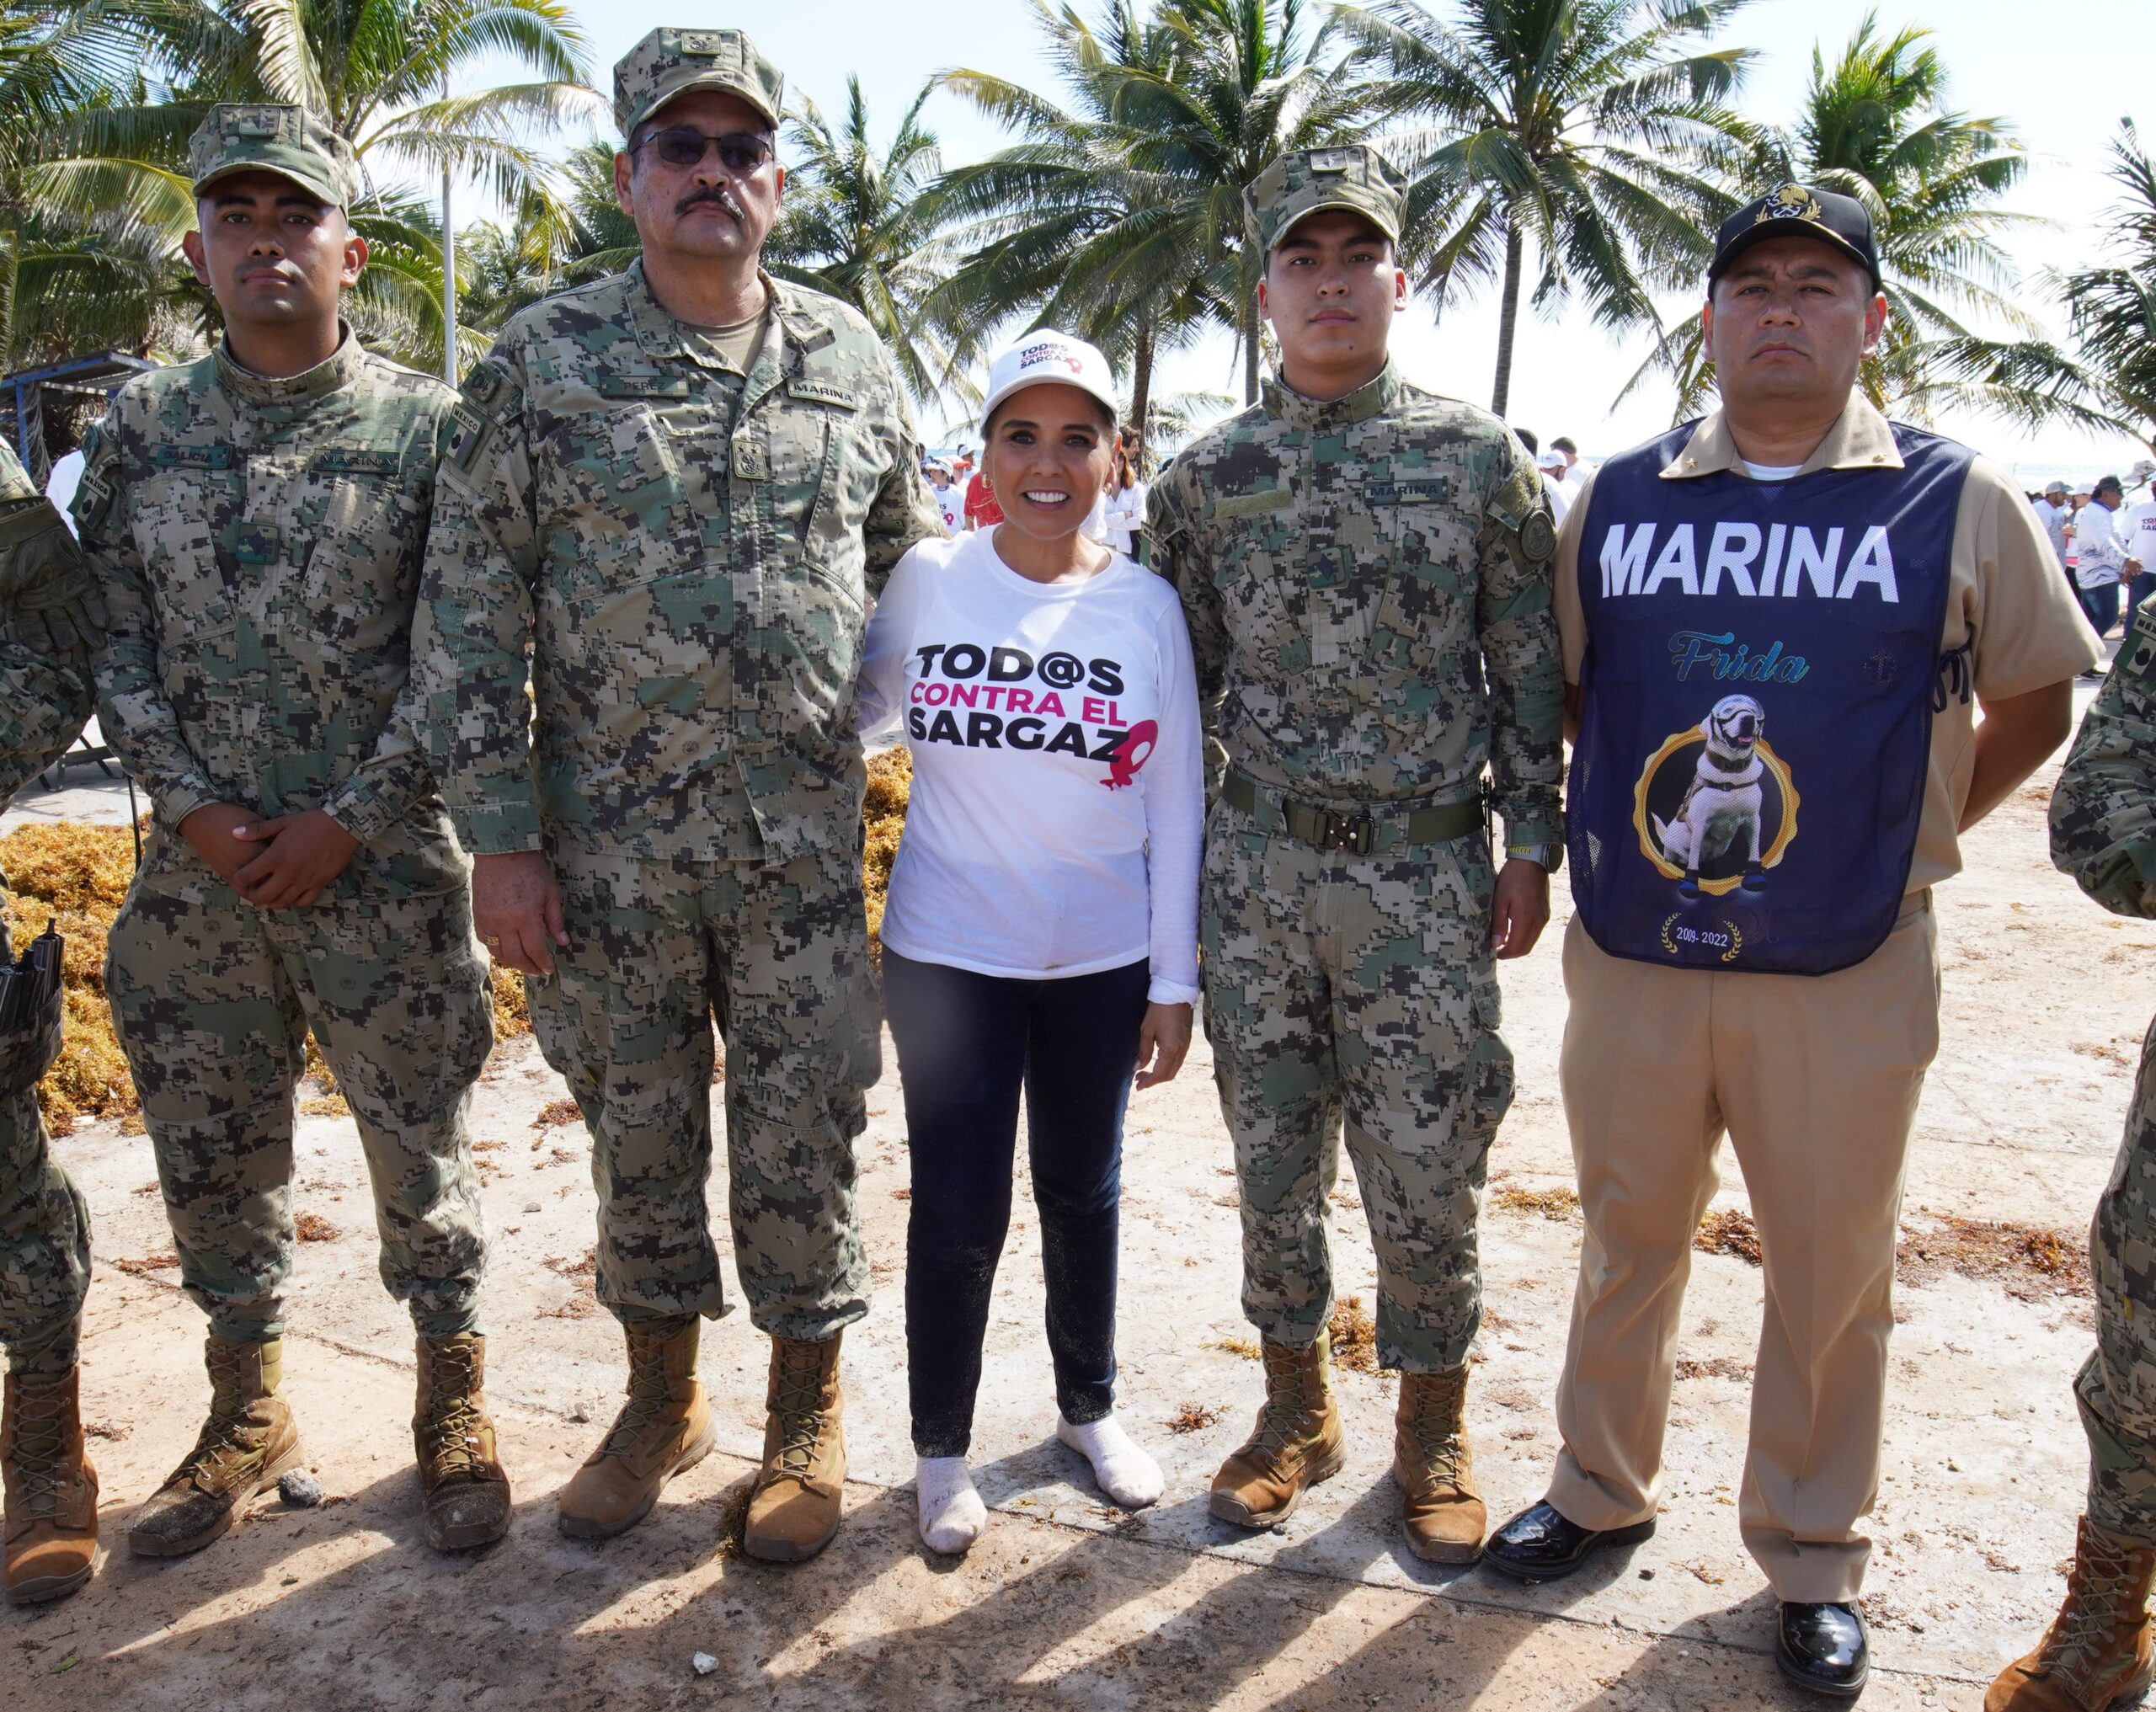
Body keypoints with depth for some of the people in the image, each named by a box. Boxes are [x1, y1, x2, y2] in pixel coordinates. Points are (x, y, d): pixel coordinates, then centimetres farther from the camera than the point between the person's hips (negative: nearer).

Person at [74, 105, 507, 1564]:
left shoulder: (424, 425, -2)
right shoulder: (140, 428, 8)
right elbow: (117, 645, 7)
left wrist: (347, 820, -11)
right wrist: (191, 807, -6)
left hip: (382, 870, -3)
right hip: (198, 871, 4)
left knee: (421, 1146, 6)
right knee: (213, 1155, 13)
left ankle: (455, 1404, 26)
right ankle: (250, 1413, 33)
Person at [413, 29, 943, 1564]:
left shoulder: (853, 363, 5)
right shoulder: (541, 361, -1)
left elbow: (915, 573, 14)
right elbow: (468, 613, -2)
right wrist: (501, 835, -7)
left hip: (806, 845, 1)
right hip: (610, 847, 0)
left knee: (803, 1147, 7)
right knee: (641, 1138, 14)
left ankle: (808, 1413, 28)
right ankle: (664, 1400, 35)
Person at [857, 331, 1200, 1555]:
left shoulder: (1147, 607, -4)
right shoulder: (925, 582, -4)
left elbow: (1177, 803, -1)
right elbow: (860, 712, 12)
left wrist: (1174, 978, -1)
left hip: (1102, 959, 1)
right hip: (951, 950, -1)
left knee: (1083, 1189, 16)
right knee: (959, 1207, 2)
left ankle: (1089, 1407, 38)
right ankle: (942, 1450, 24)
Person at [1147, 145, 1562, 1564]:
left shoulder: (1482, 459, 0)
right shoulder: (1208, 478, 5)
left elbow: (1530, 672, 2)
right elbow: (1178, 686, 9)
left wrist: (1532, 846, -1)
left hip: (1427, 874, -2)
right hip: (1258, 871, 2)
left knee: (1428, 1176, 5)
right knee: (1274, 1160, 12)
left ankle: (1434, 1431, 28)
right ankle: (1298, 1409, 32)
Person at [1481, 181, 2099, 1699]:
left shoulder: (1958, 500, -2)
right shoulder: (1617, 499, 4)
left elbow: (2035, 703, 8)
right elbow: (1566, 690, 15)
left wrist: (1914, 832, 2)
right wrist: (1627, 822, 6)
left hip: (1847, 979, -2)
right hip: (1630, 960, 2)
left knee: (1833, 1274, 10)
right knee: (1627, 1242, 16)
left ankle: (1815, 1560, 30)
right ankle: (1603, 1490, 37)